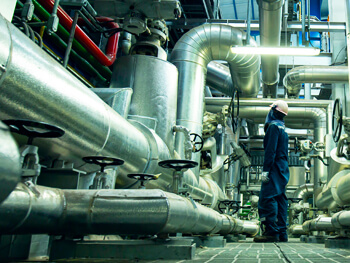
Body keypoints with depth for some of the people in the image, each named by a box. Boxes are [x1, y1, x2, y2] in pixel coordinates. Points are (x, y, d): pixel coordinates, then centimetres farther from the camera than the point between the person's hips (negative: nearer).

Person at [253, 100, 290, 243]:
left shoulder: (273, 126, -7)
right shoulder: (283, 128, 21)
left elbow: (270, 150, -17)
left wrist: (266, 170, -19)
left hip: (275, 168, -10)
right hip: (283, 170, 10)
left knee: (267, 199, -13)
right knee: (280, 200, 8)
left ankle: (271, 232, -16)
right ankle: (282, 233, 10)